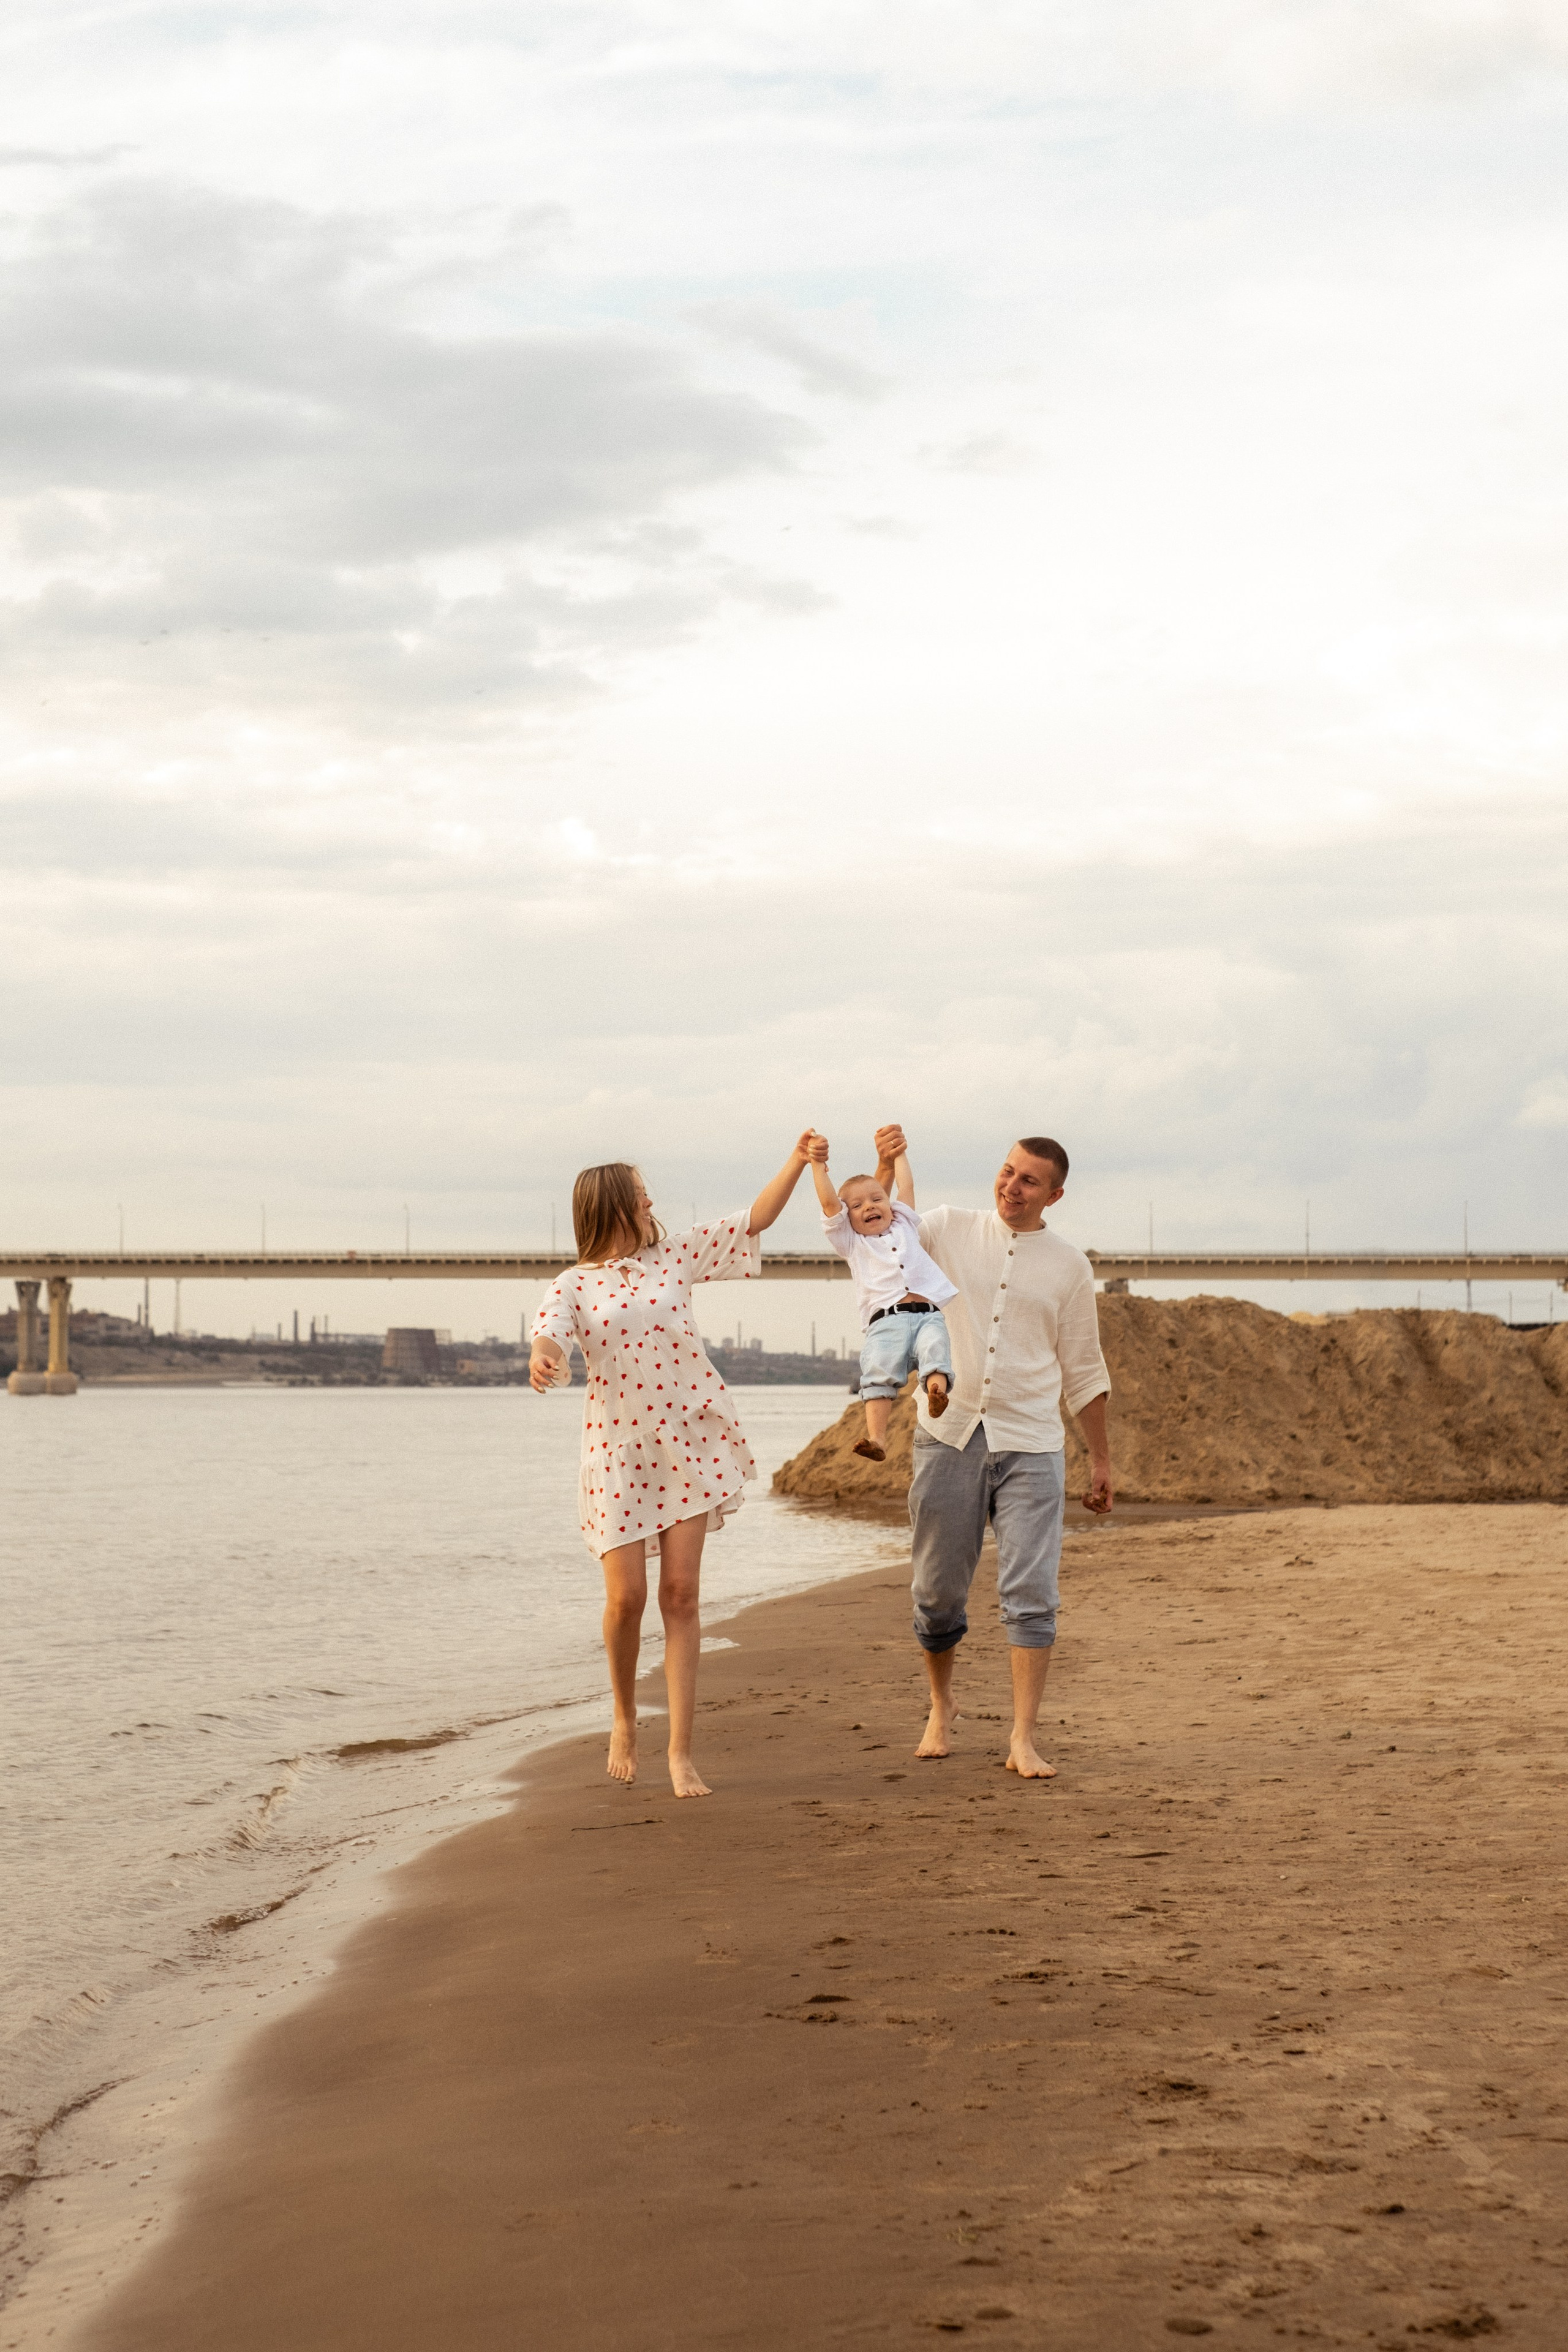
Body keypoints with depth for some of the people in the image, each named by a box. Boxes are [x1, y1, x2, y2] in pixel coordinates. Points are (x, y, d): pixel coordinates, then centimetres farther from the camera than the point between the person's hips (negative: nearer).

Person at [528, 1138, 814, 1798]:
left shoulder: (675, 1255, 10)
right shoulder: (574, 1285, 1)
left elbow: (754, 1220, 11)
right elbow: (549, 1330, -17)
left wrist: (796, 1162, -1)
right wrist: (541, 1359, -41)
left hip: (690, 1442, 2)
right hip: (619, 1450, -2)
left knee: (681, 1593, -4)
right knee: (627, 1594, -6)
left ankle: (681, 1751, -3)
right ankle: (625, 1719, 22)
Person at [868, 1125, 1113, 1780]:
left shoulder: (1069, 1266, 6)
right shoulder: (951, 1230, 6)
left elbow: (1082, 1371, 12)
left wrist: (1101, 1460, 13)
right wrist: (886, 1172, -19)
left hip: (1029, 1444, -1)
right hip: (949, 1435, 1)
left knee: (1030, 1594, -10)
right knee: (938, 1591, 8)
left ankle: (1023, 1740, -8)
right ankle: (941, 1707, 31)